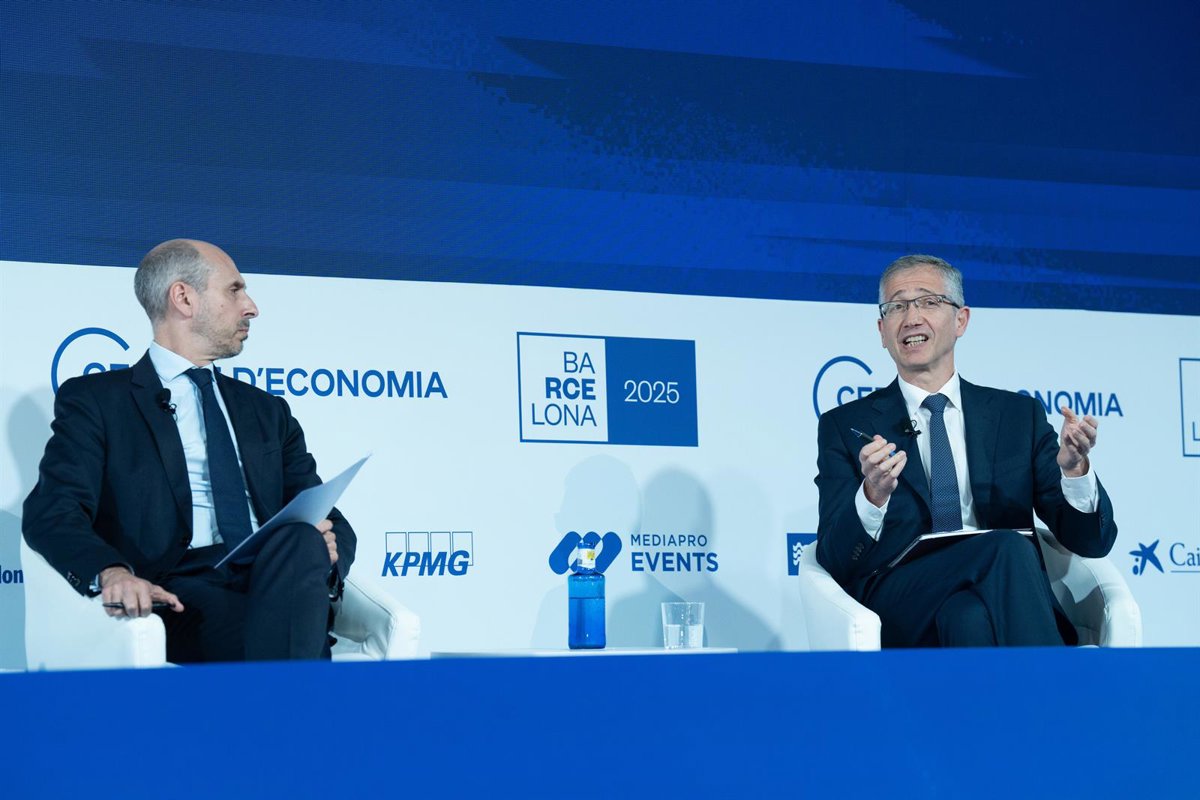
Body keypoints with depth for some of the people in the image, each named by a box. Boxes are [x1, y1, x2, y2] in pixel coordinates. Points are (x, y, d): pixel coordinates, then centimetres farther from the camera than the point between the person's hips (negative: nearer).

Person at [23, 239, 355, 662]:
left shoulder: (267, 411, 28)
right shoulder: (94, 400, 12)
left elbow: (332, 522, 22)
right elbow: (52, 512, -3)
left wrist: (321, 549, -6)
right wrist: (111, 572, -26)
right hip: (179, 596, -5)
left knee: (304, 538, -33)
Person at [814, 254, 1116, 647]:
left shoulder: (1019, 415, 17)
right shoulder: (844, 427, 12)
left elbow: (1092, 541, 11)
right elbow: (836, 562, 0)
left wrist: (1074, 468, -11)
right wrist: (874, 497, -22)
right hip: (900, 609, -1)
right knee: (1009, 549, -30)